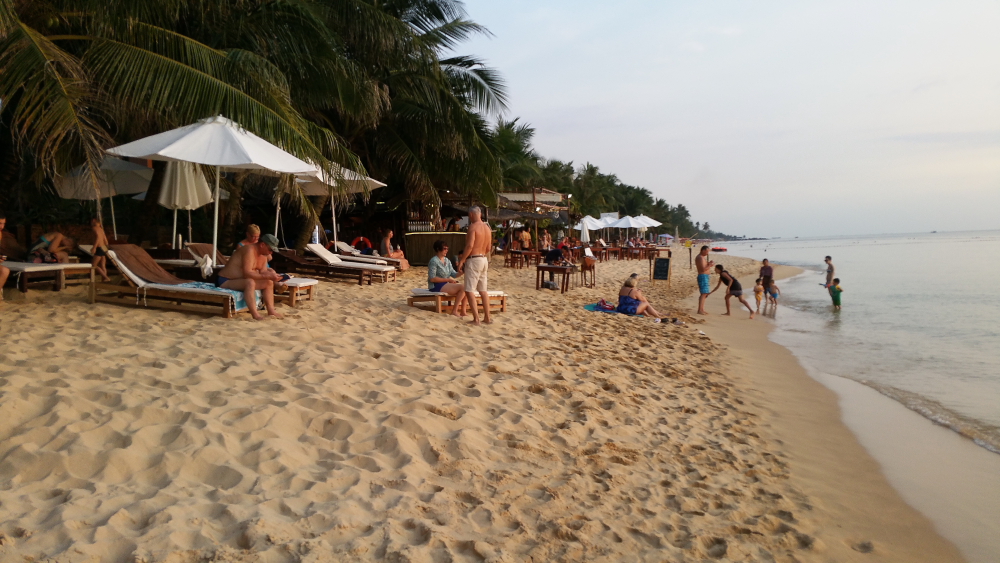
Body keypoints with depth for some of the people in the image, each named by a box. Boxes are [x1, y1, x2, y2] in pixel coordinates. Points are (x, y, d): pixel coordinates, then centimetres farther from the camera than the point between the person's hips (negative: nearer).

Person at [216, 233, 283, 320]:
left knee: (269, 282, 10)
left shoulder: (262, 254, 6)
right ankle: (255, 315, -40)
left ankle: (271, 311, 6)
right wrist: (267, 276, -31)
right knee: (250, 282, -38)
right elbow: (247, 273, -31)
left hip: (238, 280, 10)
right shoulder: (250, 250, -23)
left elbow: (260, 272, 8)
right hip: (225, 281, -10)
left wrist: (271, 274, -12)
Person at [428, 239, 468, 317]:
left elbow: (453, 274, 8)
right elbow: (432, 278, -18)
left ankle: (463, 311, -11)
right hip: (436, 286, -8)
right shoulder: (434, 261, -13)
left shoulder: (447, 261, 12)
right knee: (462, 287, -21)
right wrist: (448, 280, -17)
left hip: (446, 284, 8)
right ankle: (454, 311, -17)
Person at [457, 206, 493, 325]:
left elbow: (470, 245, -22)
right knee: (483, 290, 15)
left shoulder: (473, 227, -14)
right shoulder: (487, 228, 11)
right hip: (484, 260, 8)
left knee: (469, 290, -5)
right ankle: (487, 317, 17)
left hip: (473, 260, -8)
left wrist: (461, 261, -17)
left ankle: (476, 318, -10)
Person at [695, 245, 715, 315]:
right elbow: (703, 269, -23)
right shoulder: (701, 258, -17)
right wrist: (710, 265, -11)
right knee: (704, 293, -14)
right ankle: (700, 310, -17)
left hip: (705, 277, 11)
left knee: (705, 294, 13)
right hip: (703, 277, -11)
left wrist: (708, 263, 6)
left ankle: (702, 309, 17)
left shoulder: (702, 257, 17)